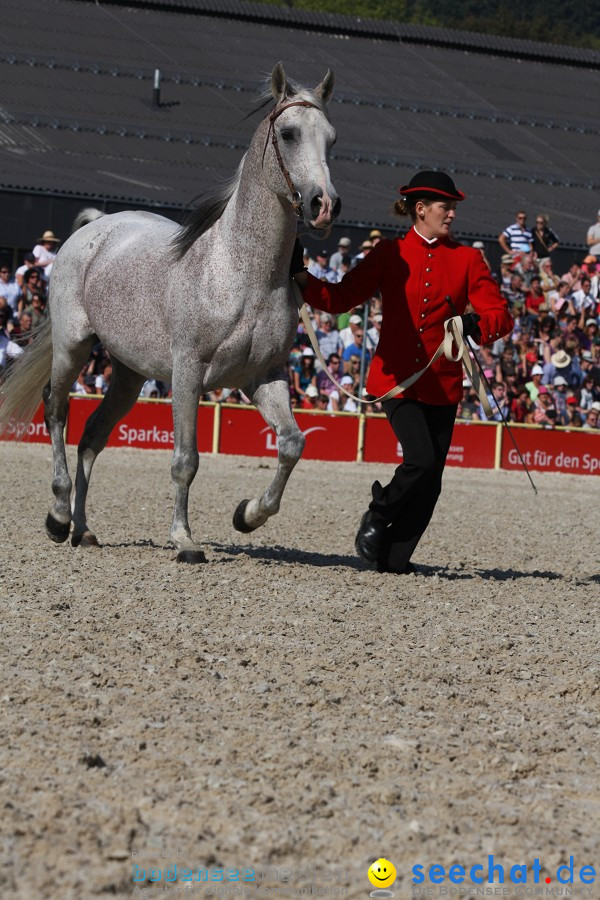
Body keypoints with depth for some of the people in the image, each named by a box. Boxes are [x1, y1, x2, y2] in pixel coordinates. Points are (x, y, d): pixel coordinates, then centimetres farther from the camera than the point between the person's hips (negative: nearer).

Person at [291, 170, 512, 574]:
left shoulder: (467, 259, 5)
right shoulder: (389, 255, 4)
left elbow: (501, 315, -1)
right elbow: (340, 298, 3)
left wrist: (477, 323, -24)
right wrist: (300, 276, -11)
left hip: (442, 383, 2)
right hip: (396, 377, -2)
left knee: (431, 478, 1)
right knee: (422, 458, -18)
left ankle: (395, 556, 15)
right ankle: (378, 516, 10)